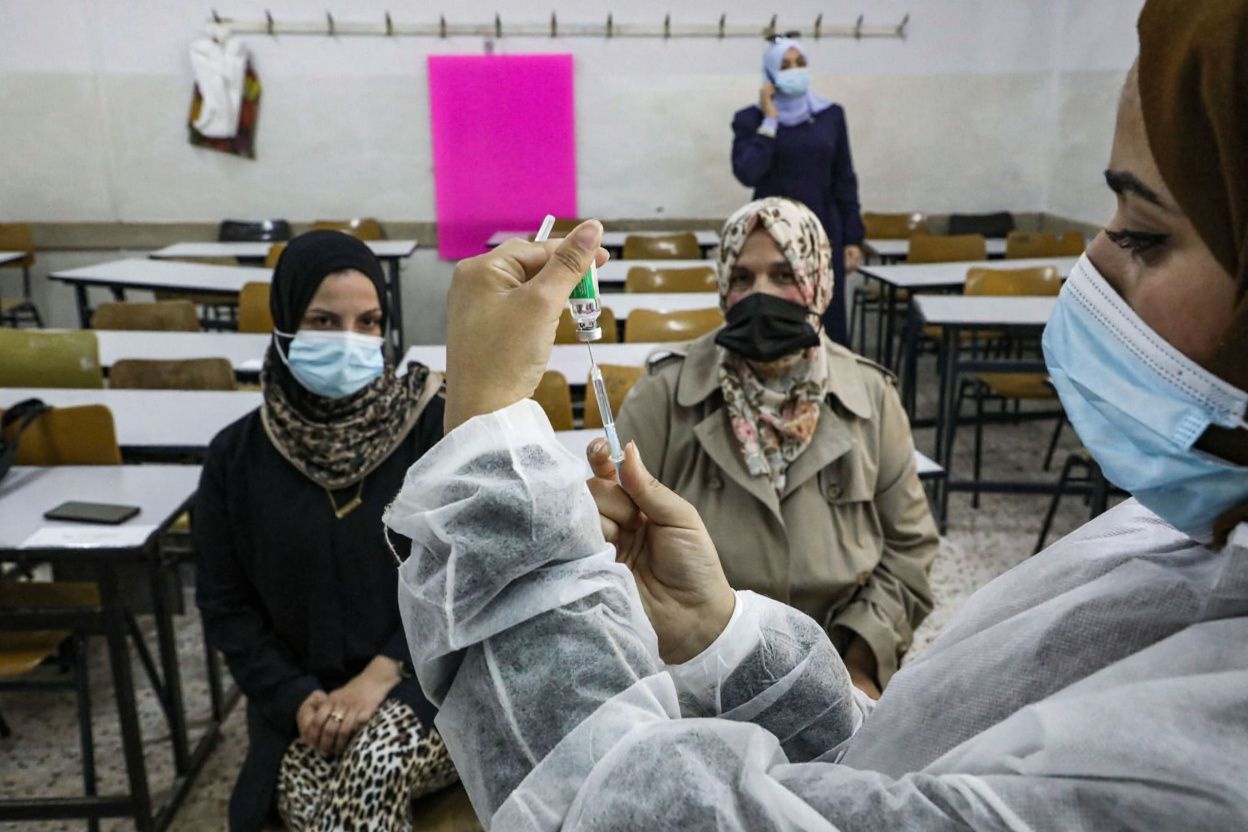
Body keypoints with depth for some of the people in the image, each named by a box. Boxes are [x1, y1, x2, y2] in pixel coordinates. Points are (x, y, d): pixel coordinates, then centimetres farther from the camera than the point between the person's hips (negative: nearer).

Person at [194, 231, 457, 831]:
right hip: (305, 699, 2)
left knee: (375, 759, -31)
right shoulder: (238, 455, -1)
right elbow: (226, 606, 4)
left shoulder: (434, 427, -8)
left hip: (428, 676, -1)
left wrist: (382, 673, -15)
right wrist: (297, 699, -9)